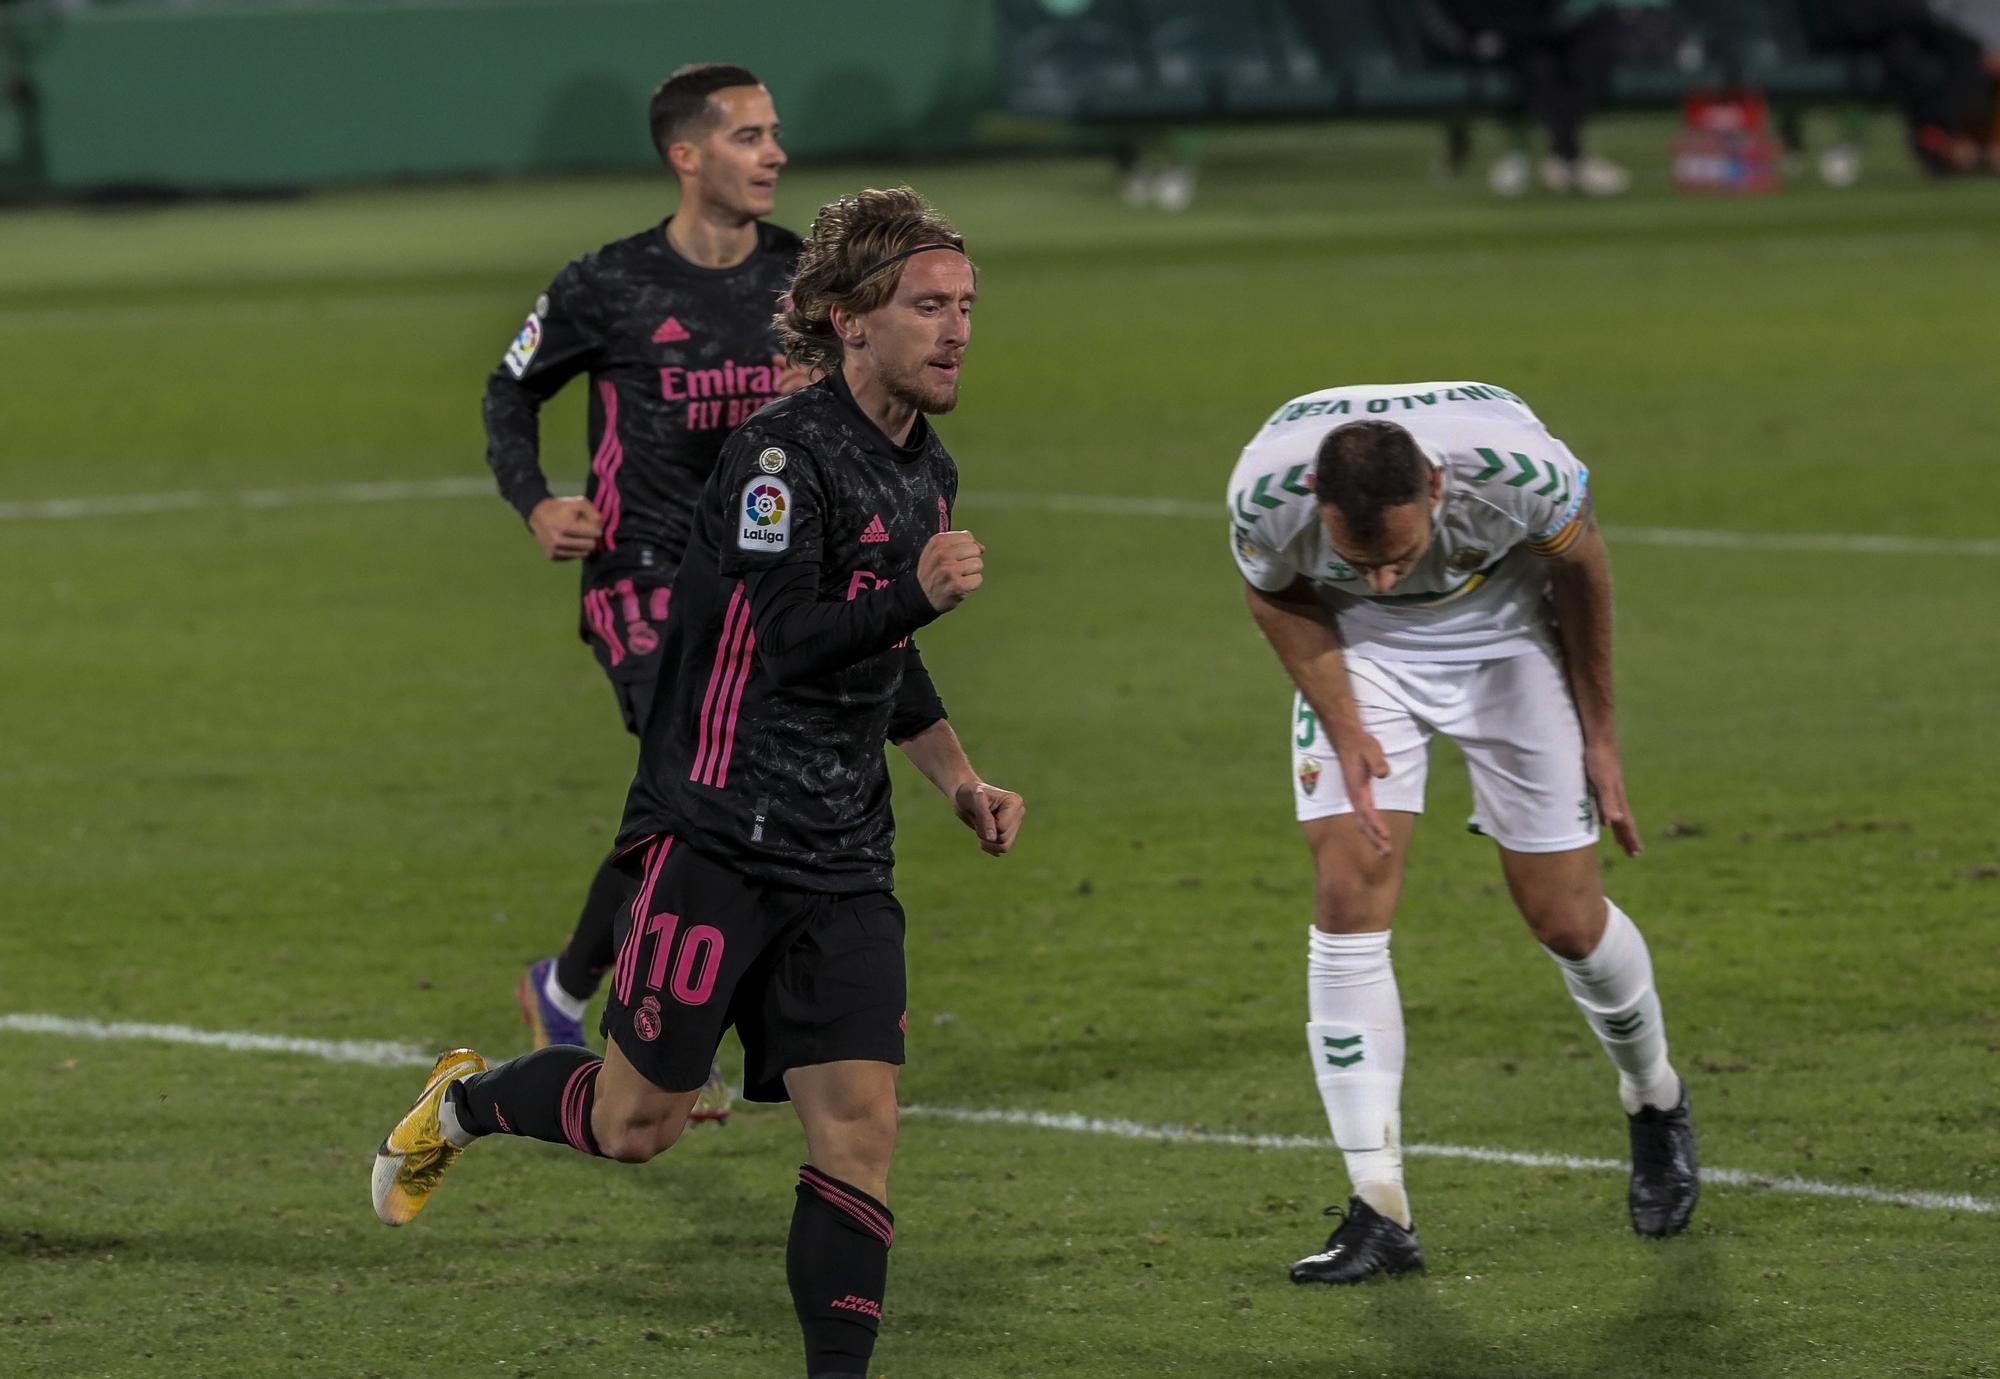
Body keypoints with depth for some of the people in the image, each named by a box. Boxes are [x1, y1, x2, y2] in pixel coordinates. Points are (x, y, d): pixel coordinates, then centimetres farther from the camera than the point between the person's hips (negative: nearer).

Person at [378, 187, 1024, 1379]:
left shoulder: (927, 472, 14)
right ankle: (463, 1105, 30)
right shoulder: (785, 451, -14)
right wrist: (918, 597, -37)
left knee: (860, 1127, -5)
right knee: (640, 1122, 1)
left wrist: (960, 780, 20)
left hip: (843, 866, 7)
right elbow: (786, 644, -24)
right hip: (718, 838, -7)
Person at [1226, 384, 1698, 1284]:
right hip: (1357, 645, 1)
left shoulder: (1513, 461, -38)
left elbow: (1579, 564, -13)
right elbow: (1277, 598, -8)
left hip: (1505, 629, -1)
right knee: (1348, 898, -14)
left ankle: (1655, 1106, 32)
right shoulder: (1266, 489, -34)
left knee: (1566, 920, 0)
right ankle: (1380, 1215, -10)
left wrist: (1598, 734, -5)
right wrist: (1344, 729, -19)